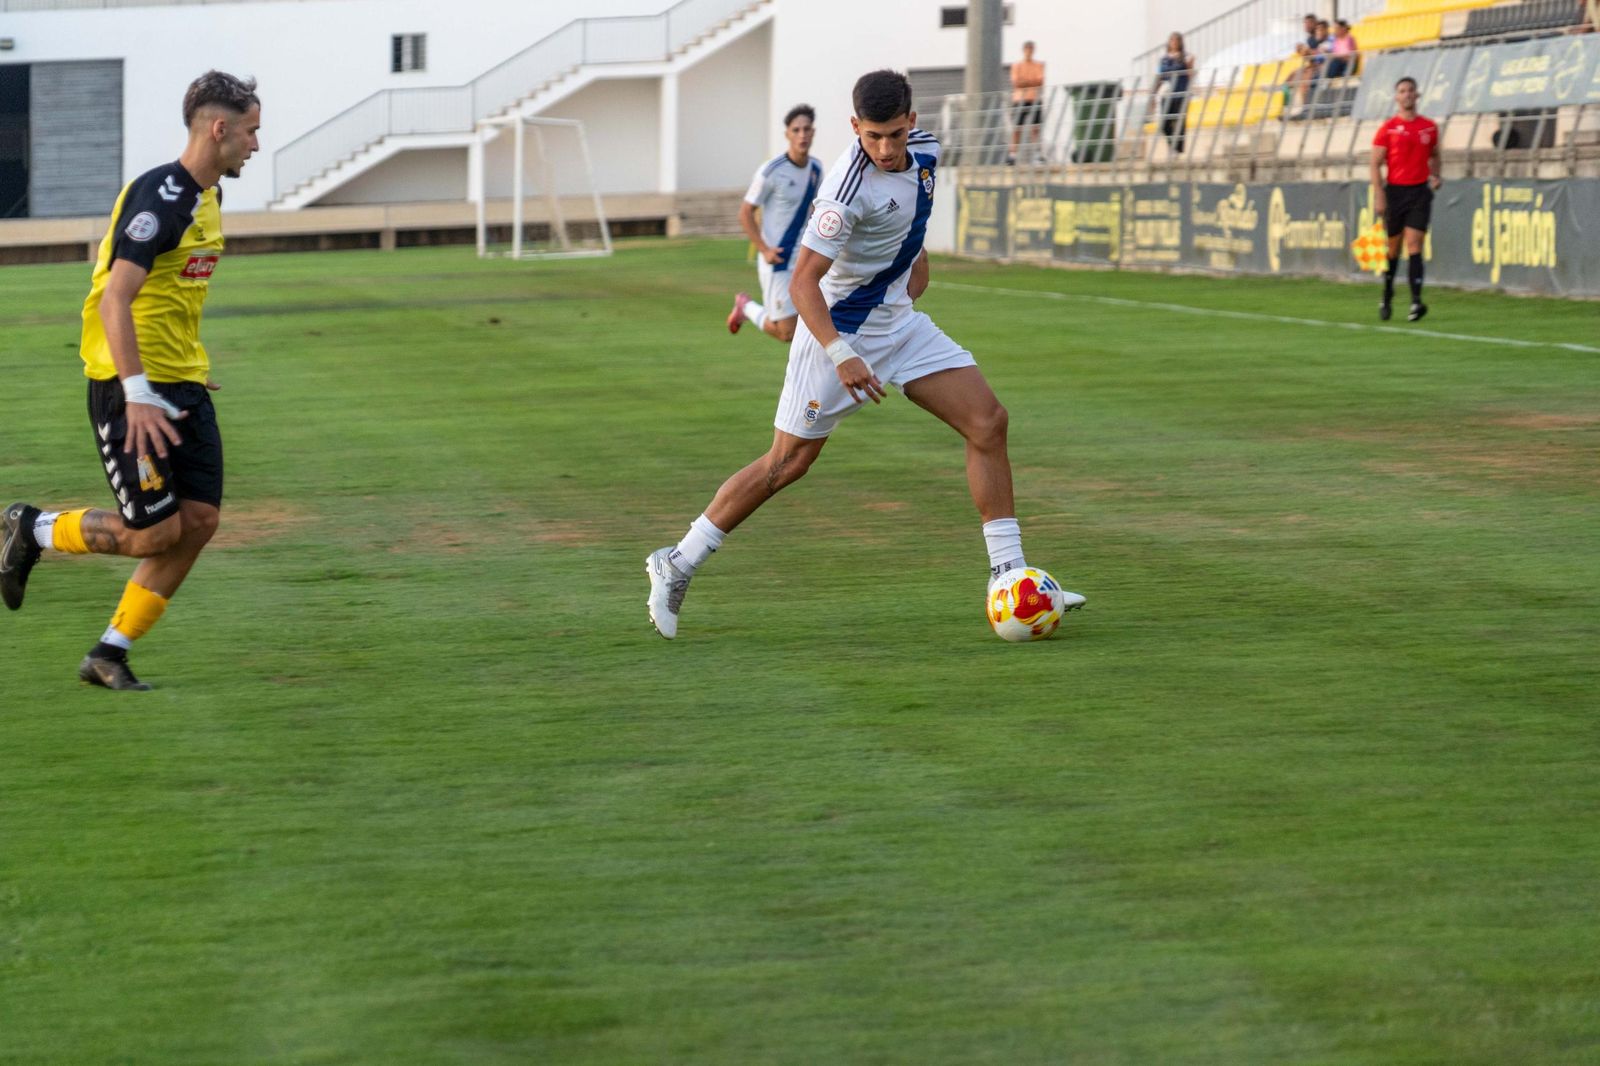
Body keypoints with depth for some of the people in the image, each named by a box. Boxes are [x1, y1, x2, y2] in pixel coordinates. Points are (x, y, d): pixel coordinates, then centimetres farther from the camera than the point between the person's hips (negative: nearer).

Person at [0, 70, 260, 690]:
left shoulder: (207, 197, 12)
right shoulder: (158, 197, -19)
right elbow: (115, 299, -25)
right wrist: (137, 394, -29)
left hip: (183, 384, 9)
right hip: (129, 385, -9)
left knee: (200, 518, 0)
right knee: (156, 531, -10)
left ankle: (110, 654, 10)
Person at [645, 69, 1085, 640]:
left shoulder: (924, 150, -5)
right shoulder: (849, 189, -29)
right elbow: (803, 281, -29)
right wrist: (840, 355, -38)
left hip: (899, 319, 7)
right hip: (840, 329, -7)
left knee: (988, 420, -6)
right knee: (787, 464, -2)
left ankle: (1007, 573, -1)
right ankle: (676, 565, 13)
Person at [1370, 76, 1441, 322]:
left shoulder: (1429, 127, 8)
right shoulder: (1388, 128, 0)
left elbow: (1435, 156, 23)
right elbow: (1376, 163, -2)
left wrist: (1436, 175, 2)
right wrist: (1379, 195, -11)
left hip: (1420, 191, 1)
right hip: (1395, 191, -1)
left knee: (1414, 245, -11)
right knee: (1393, 248, 7)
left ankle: (1416, 300, -20)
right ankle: (1386, 299, 24)